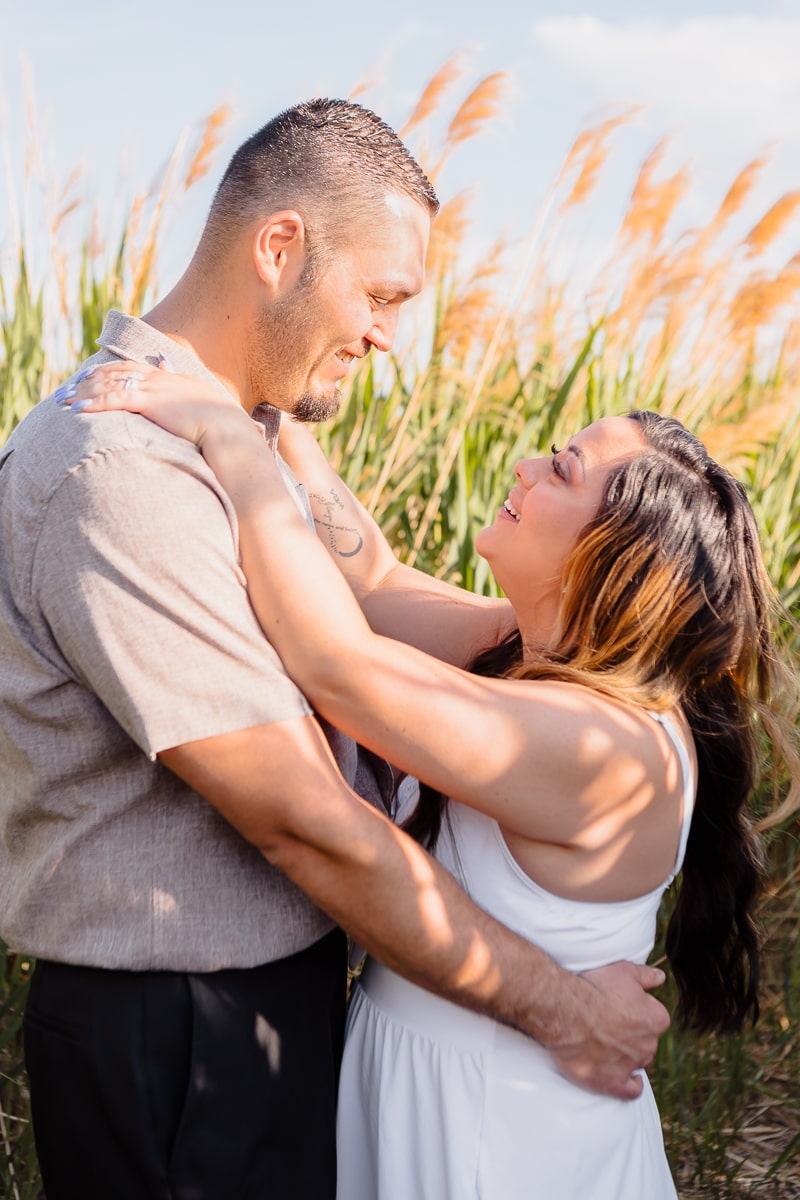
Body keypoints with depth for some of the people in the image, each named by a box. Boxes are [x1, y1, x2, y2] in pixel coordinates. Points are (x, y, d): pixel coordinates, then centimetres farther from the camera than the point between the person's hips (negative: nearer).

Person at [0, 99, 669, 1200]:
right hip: (175, 1036, -9)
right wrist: (557, 1007, -19)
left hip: (283, 976, 9)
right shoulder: (125, 479, -29)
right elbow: (307, 825, -28)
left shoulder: (254, 425, 4)